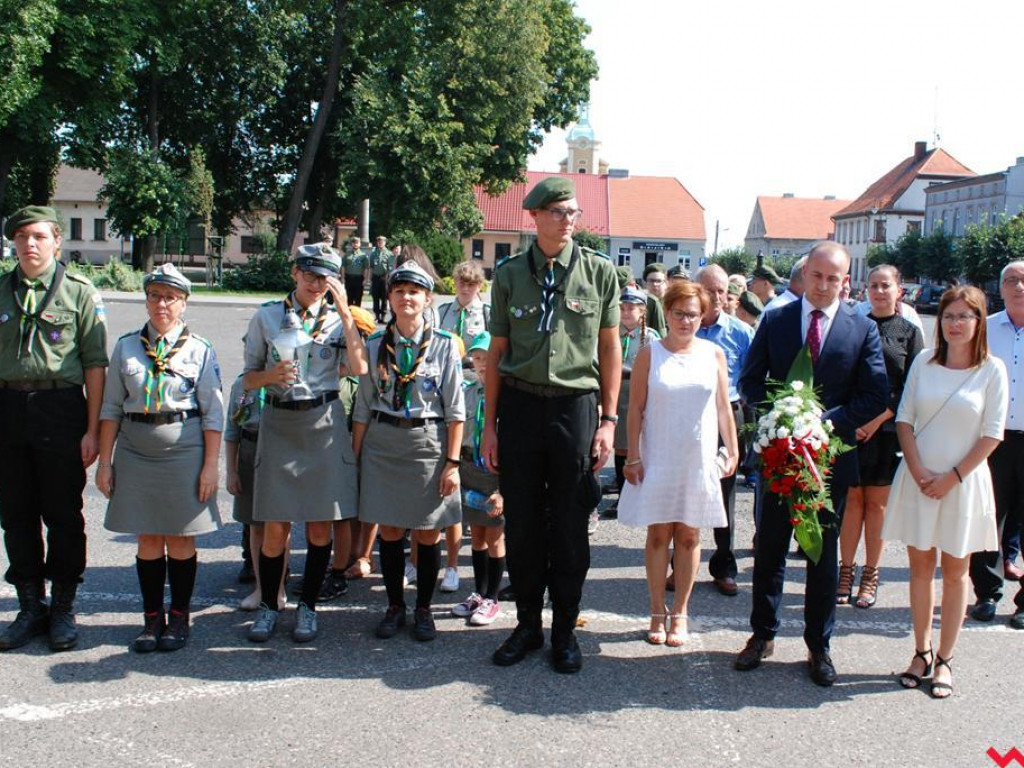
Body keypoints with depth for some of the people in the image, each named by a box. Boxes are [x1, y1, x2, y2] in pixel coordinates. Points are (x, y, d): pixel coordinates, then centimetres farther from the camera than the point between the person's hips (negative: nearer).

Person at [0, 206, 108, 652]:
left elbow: (96, 364, -4)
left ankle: (63, 609, 18)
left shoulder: (79, 292, -1)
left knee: (63, 514, 4)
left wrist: (93, 429, -10)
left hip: (60, 409, -3)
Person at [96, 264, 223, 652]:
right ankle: (152, 618, 21)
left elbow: (213, 413, -1)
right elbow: (111, 408, 8)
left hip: (184, 450, -2)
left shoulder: (200, 350, -1)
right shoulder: (126, 346, 5)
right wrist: (104, 461, 4)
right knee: (148, 538, 8)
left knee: (181, 539, 5)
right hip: (136, 452, 2)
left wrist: (211, 465, -6)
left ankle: (179, 618, 20)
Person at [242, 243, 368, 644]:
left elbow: (359, 368, -13)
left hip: (324, 424, 0)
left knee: (321, 524, 4)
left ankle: (308, 606, 20)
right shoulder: (267, 316, 6)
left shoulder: (338, 319, 5)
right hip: (279, 423, 0)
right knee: (275, 525, 1)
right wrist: (271, 375, -12)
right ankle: (268, 605, 20)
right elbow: (249, 377, 9)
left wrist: (345, 312, -14)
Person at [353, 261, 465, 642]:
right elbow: (363, 407, 8)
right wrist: (356, 457, 6)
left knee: (428, 533, 5)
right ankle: (394, 607, 24)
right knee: (389, 530, 8)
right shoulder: (375, 344, 4)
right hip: (382, 442, 2)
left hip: (428, 442, -2)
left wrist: (453, 462, -7)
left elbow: (455, 409, -3)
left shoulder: (444, 345, -3)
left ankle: (423, 609, 21)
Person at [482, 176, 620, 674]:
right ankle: (527, 624, 24)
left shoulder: (599, 271, 3)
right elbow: (497, 351, 7)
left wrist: (609, 419, 0)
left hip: (576, 406, -1)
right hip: (520, 404, 1)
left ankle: (565, 630, 21)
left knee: (570, 527, 6)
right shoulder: (509, 274, 5)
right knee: (521, 523, 8)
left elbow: (610, 348, 5)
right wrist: (489, 423, 5)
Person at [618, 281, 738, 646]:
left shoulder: (714, 354, 4)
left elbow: (723, 408, 7)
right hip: (658, 460, -1)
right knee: (658, 535, 4)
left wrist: (733, 451, 2)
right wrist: (633, 456, -6)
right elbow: (636, 407, -2)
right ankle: (657, 612, 15)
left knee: (688, 536, 7)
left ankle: (679, 613, 18)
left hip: (699, 460, 2)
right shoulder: (649, 354, -2)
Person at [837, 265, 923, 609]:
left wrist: (878, 419, -10)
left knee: (876, 502, 5)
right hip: (850, 427, 1)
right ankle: (846, 571, 10)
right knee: (852, 499, 2)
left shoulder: (909, 332, 4)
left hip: (886, 429, 0)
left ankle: (870, 575, 13)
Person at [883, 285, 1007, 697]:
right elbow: (904, 419, 3)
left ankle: (944, 660, 16)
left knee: (955, 573, 7)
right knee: (920, 567, 9)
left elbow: (992, 434, -6)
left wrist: (952, 477, -10)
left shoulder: (992, 369, -5)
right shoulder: (923, 361, 2)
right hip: (918, 479, 2)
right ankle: (922, 652, 21)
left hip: (963, 482, -2)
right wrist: (919, 471, -8)